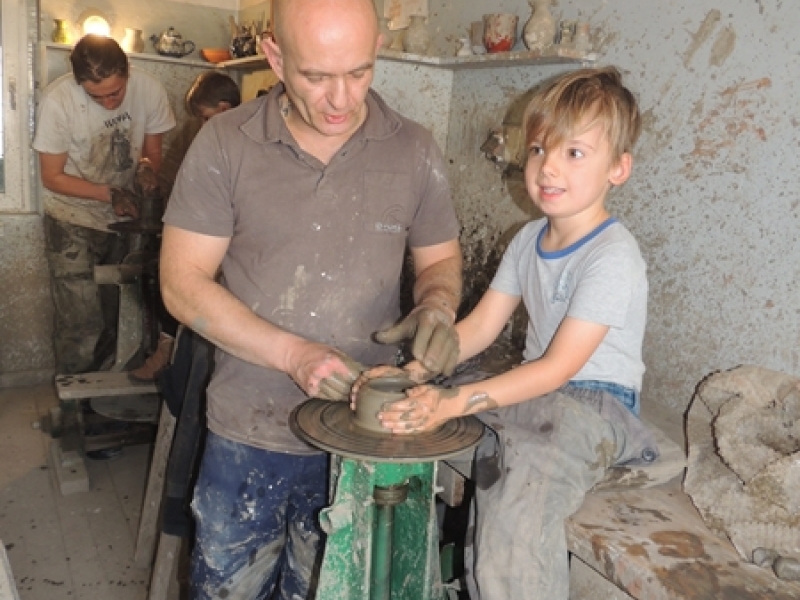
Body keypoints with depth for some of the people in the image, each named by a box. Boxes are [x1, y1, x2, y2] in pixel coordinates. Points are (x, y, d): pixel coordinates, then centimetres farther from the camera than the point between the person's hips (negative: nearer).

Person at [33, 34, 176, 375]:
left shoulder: (149, 90, -14)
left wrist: (149, 167, -21)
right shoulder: (57, 101, -20)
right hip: (73, 222, -3)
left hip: (125, 218, 3)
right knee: (81, 326, -8)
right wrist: (109, 194, -25)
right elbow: (52, 177, -12)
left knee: (119, 317, 9)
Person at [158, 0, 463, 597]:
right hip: (246, 435, 0)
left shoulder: (415, 151, -3)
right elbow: (183, 283, -8)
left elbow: (440, 258, 8)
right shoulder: (224, 144, -8)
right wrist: (292, 354, -19)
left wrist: (437, 305, -15)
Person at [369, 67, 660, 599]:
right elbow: (480, 327, 3)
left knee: (513, 526, -31)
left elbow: (558, 367, -22)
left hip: (596, 404, -7)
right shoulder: (529, 240, 5)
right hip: (536, 394, 8)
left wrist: (454, 403, -29)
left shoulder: (612, 256, -18)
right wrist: (412, 371, -13)